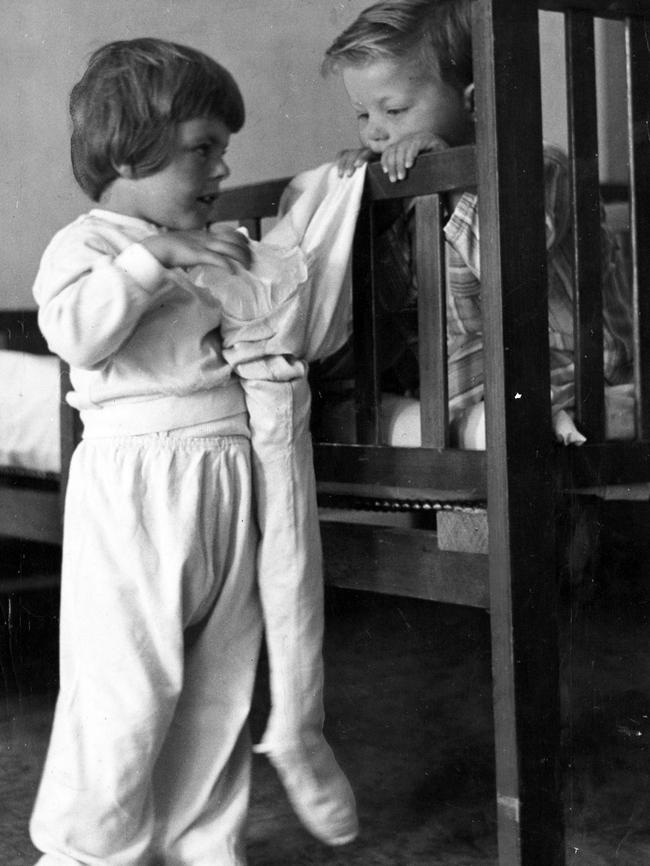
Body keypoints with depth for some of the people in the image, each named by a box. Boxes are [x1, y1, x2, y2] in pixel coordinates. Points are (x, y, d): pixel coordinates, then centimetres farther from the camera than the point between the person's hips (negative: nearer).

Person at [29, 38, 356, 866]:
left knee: (219, 684, 13)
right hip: (134, 478, -7)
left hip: (227, 475, 7)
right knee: (131, 686, -5)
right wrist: (154, 254, -25)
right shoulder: (85, 244, -3)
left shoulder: (216, 247, 17)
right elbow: (75, 331, -23)